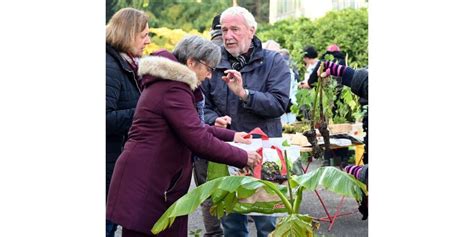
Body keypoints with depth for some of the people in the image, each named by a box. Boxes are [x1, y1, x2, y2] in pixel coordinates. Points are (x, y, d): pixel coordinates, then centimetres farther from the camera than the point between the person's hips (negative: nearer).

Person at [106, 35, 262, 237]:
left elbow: (193, 128, 25)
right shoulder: (174, 89, -17)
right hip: (144, 189, -10)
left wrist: (230, 135, 18)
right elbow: (199, 141, -22)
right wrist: (243, 157, -12)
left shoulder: (165, 83, 16)